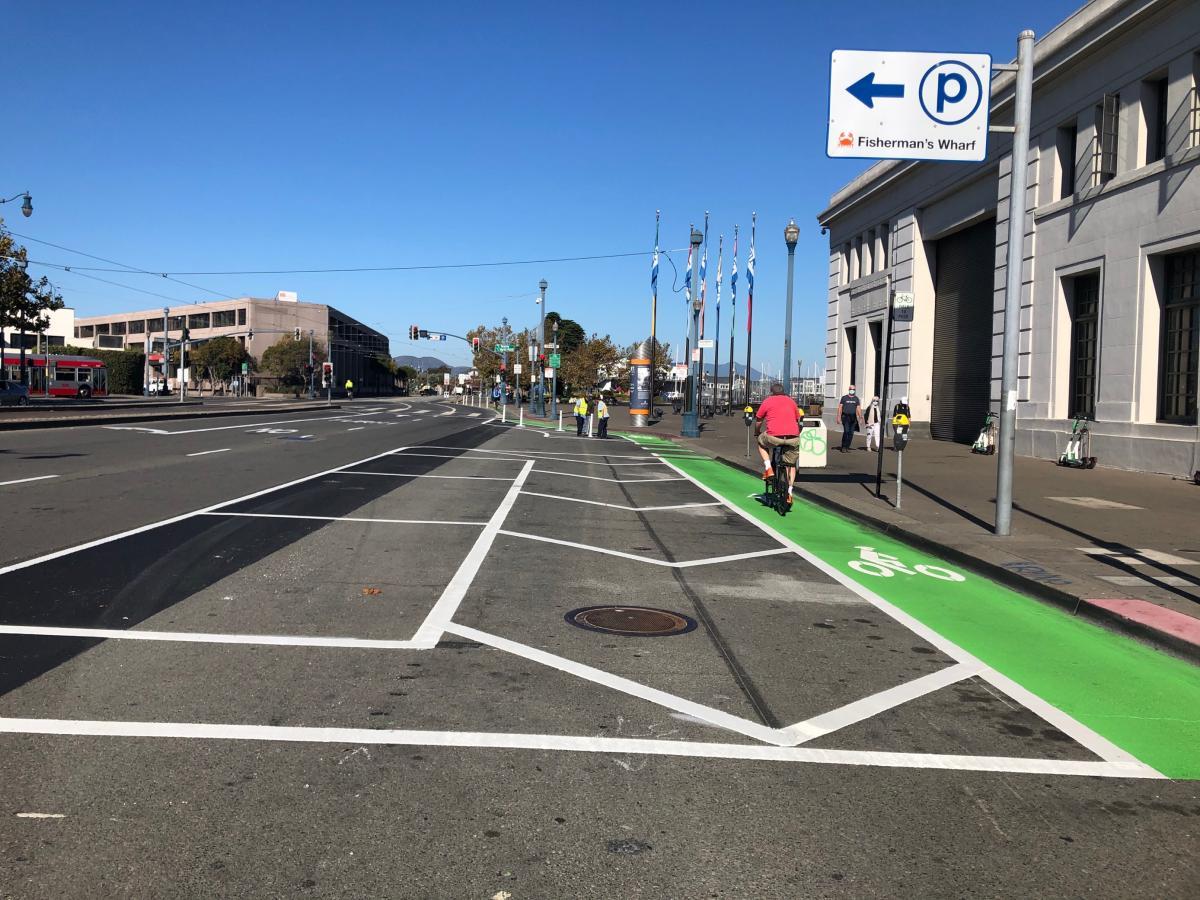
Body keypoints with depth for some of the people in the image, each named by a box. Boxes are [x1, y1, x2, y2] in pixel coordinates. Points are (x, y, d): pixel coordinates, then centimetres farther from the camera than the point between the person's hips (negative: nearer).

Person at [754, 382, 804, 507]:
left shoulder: (767, 401, 11)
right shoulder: (791, 401, 20)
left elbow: (758, 421, 18)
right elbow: (798, 420, 28)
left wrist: (757, 433, 35)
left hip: (774, 437, -3)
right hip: (793, 438, 3)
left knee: (761, 442, 29)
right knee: (791, 464, 21)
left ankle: (768, 469, 14)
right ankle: (789, 493, 14)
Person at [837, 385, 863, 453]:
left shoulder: (856, 399, 11)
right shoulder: (844, 397, 2)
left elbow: (858, 408, 12)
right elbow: (840, 407, 1)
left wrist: (860, 417, 6)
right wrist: (838, 417, -6)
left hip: (853, 417, 4)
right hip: (845, 417, -4)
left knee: (851, 433, 3)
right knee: (846, 431, -15)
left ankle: (847, 447, 11)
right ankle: (843, 447, -9)